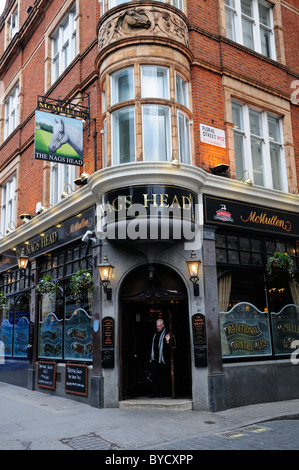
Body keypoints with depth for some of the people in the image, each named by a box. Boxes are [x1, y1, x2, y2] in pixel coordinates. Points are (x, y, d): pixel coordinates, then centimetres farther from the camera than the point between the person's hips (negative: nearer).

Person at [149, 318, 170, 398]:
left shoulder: (166, 334, -3)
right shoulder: (155, 334, 16)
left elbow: (169, 347, -6)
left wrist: (167, 341, -27)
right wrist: (151, 358, 18)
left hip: (163, 359, -5)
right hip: (155, 360, 6)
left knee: (163, 377, 1)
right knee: (154, 375, 4)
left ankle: (163, 392, 11)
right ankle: (155, 392, 12)